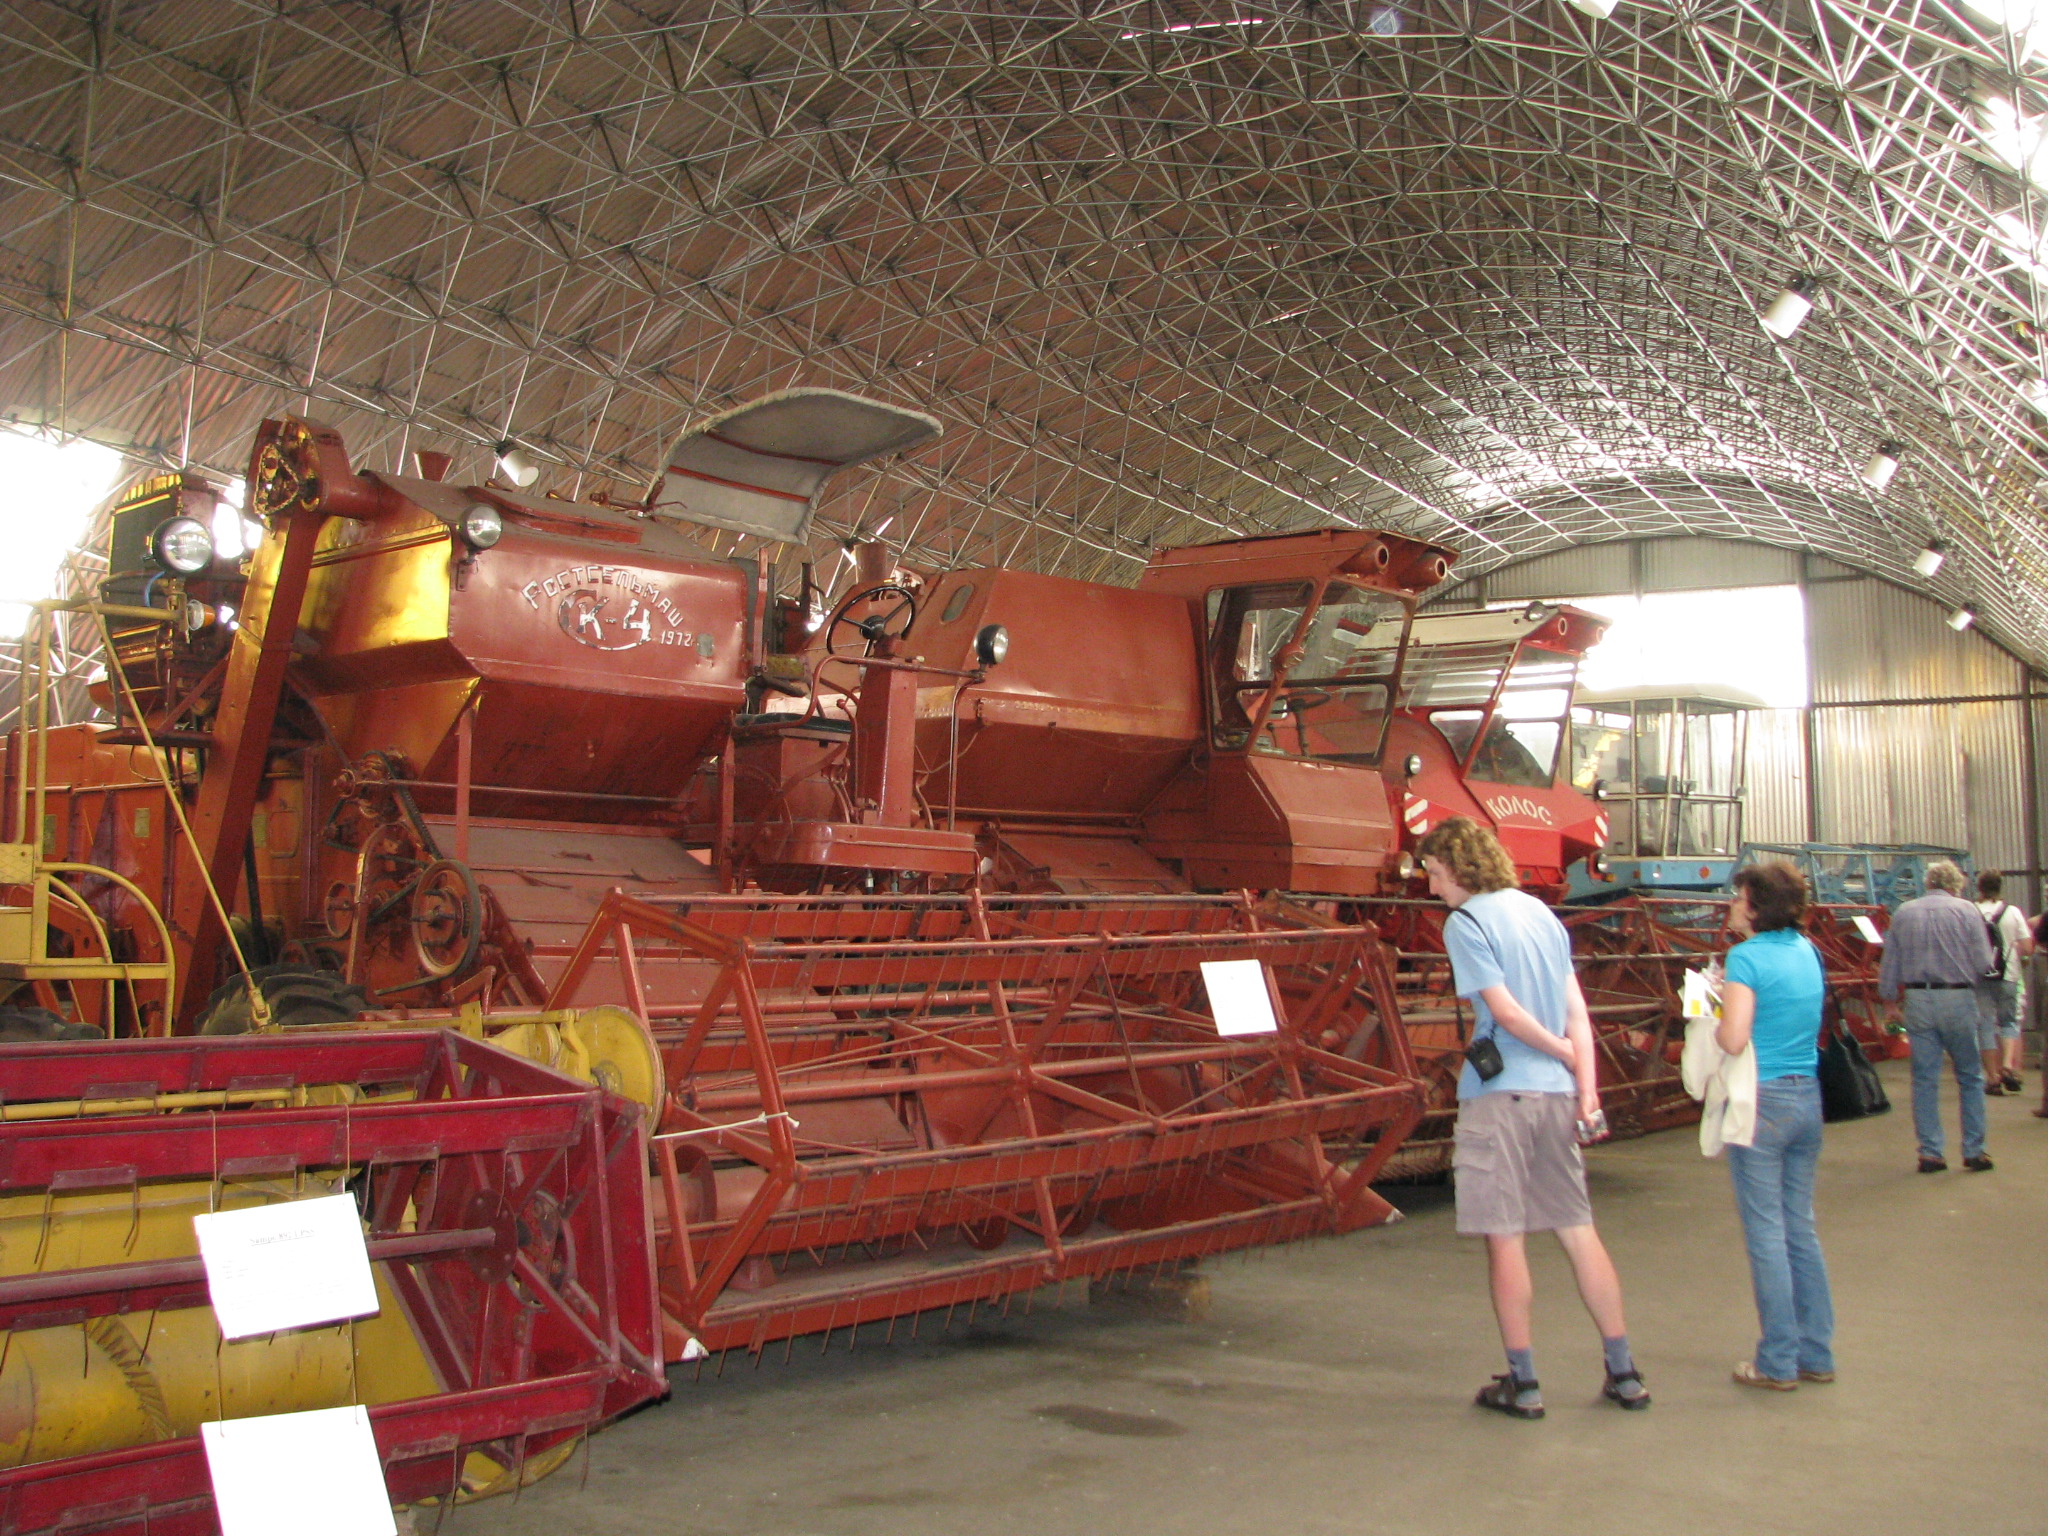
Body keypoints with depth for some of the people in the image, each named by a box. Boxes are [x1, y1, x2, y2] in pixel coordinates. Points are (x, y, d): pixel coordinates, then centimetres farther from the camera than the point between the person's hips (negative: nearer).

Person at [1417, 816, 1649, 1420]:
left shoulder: (1466, 923, -9)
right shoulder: (1542, 912, 13)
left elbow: (1505, 1011, -15)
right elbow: (1577, 1013, 7)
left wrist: (1564, 1052, 0)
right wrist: (1587, 1087, 3)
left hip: (1501, 1094, -7)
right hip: (1555, 1094, 7)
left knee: (1505, 1238, 2)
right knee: (1578, 1230, 13)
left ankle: (1522, 1383, 8)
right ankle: (1624, 1374, 18)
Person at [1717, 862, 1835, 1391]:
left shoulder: (1747, 957, -14)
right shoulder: (1809, 952, 9)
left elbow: (1734, 1039, -20)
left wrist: (1710, 1018, -1)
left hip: (1762, 1099, -7)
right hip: (1808, 1096, 7)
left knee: (1767, 1234, 1)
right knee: (1801, 1229, 15)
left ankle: (1778, 1362, 7)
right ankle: (1816, 1353, 21)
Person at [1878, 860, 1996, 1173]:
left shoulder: (1903, 913, 5)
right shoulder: (1966, 911, -4)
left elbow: (1890, 964, 8)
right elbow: (1983, 962, -8)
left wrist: (1888, 995, 20)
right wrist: (1962, 967, 13)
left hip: (1918, 1001, 2)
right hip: (1958, 1000, -2)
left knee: (1925, 1079, 7)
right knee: (1970, 1077, 11)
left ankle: (1930, 1153, 8)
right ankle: (1974, 1151, 12)